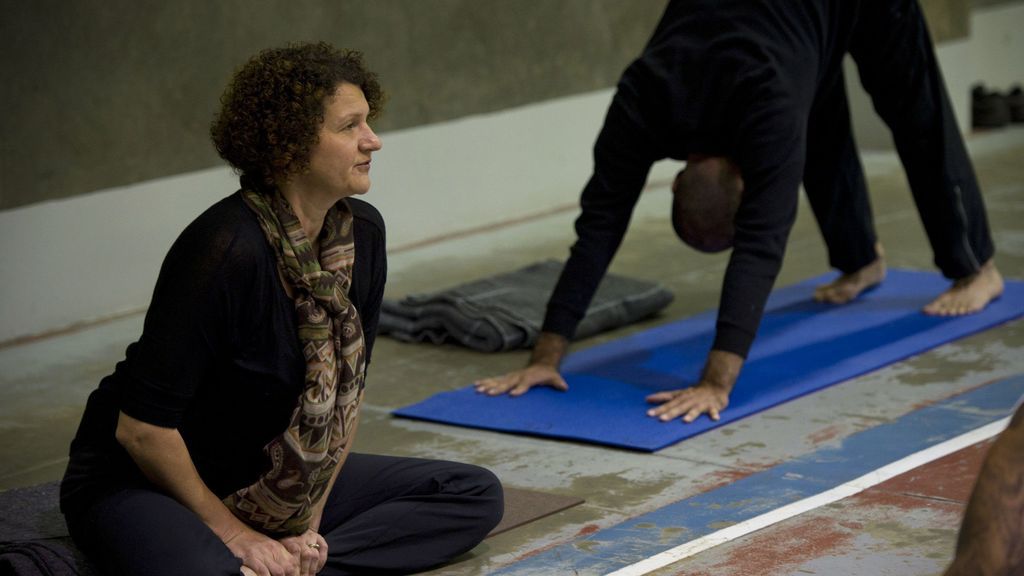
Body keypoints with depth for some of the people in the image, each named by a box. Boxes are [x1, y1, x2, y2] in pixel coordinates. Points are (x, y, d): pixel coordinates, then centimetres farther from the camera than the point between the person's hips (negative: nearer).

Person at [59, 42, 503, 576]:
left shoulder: (362, 233, -3)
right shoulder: (227, 249, -26)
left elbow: (346, 392, 5)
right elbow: (142, 427, -23)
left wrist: (310, 526, -3)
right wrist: (231, 532, -14)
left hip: (274, 479, 9)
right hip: (140, 485, -9)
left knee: (476, 494, -2)